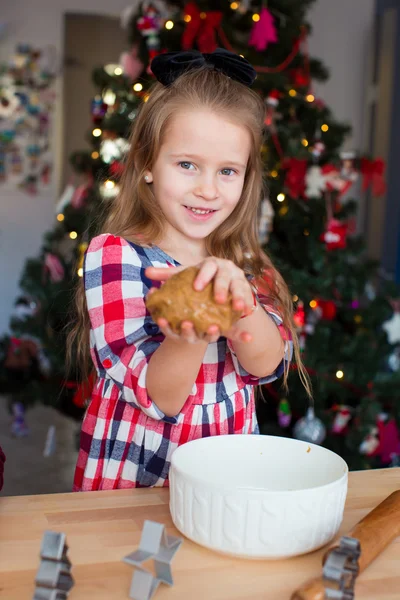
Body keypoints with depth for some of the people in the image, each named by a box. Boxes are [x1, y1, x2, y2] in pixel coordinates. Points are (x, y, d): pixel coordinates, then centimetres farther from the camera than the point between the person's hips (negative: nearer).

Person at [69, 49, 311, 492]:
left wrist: (238, 299, -25)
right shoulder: (115, 255, -10)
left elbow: (269, 364, -8)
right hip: (132, 479, -3)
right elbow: (157, 396, -13)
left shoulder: (242, 260, 5)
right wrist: (191, 335, -31)